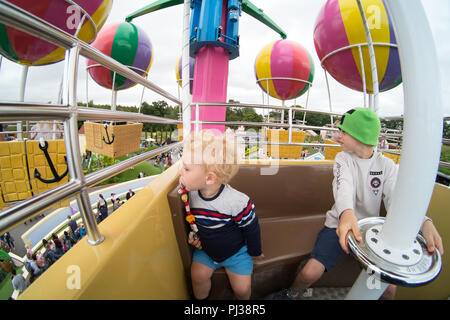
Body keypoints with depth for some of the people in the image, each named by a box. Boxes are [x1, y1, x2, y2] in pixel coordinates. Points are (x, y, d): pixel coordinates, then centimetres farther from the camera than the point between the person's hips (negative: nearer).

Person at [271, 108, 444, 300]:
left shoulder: (387, 165, -2)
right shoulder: (343, 158, -5)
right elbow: (344, 187, -25)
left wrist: (425, 223, -36)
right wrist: (346, 213, -47)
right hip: (338, 224, -1)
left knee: (389, 287, -11)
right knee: (309, 274, -16)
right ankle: (293, 293, 16)